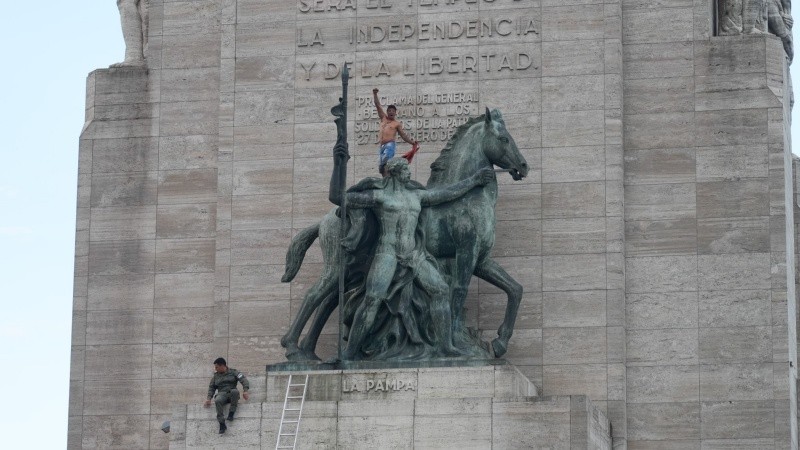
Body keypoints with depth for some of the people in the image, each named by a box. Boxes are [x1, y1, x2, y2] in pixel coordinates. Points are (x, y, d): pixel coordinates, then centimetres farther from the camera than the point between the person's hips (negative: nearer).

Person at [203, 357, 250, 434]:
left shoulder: (233, 372, 9)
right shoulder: (216, 376, 21)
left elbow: (243, 380, -1)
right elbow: (211, 387, 20)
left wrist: (246, 390, -18)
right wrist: (209, 398, 3)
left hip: (231, 394, -2)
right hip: (222, 394, 2)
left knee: (235, 391, -39)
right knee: (217, 401, -36)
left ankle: (231, 413, -31)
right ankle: (222, 424, -40)